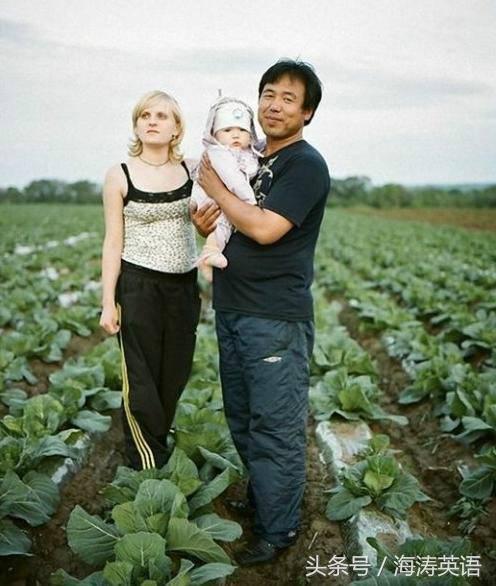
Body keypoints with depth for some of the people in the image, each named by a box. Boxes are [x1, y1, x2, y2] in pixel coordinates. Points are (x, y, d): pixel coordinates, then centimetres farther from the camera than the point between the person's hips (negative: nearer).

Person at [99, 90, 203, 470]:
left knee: (175, 377, 12)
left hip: (184, 286, 3)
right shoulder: (120, 176, -4)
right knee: (141, 380, 3)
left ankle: (156, 447, 32)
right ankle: (149, 465, 20)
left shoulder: (191, 171, 3)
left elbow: (207, 222, 11)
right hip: (138, 286, -3)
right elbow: (113, 243, -3)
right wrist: (108, 303, -6)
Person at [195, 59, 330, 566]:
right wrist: (204, 220, -1)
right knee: (242, 419, 20)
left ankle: (278, 530, 18)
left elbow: (265, 229, -22)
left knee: (275, 428, 2)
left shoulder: (305, 164, -10)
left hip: (276, 319, -8)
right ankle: (259, 498, 39)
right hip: (232, 311, 9)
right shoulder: (252, 161, 15)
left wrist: (216, 188, -8)